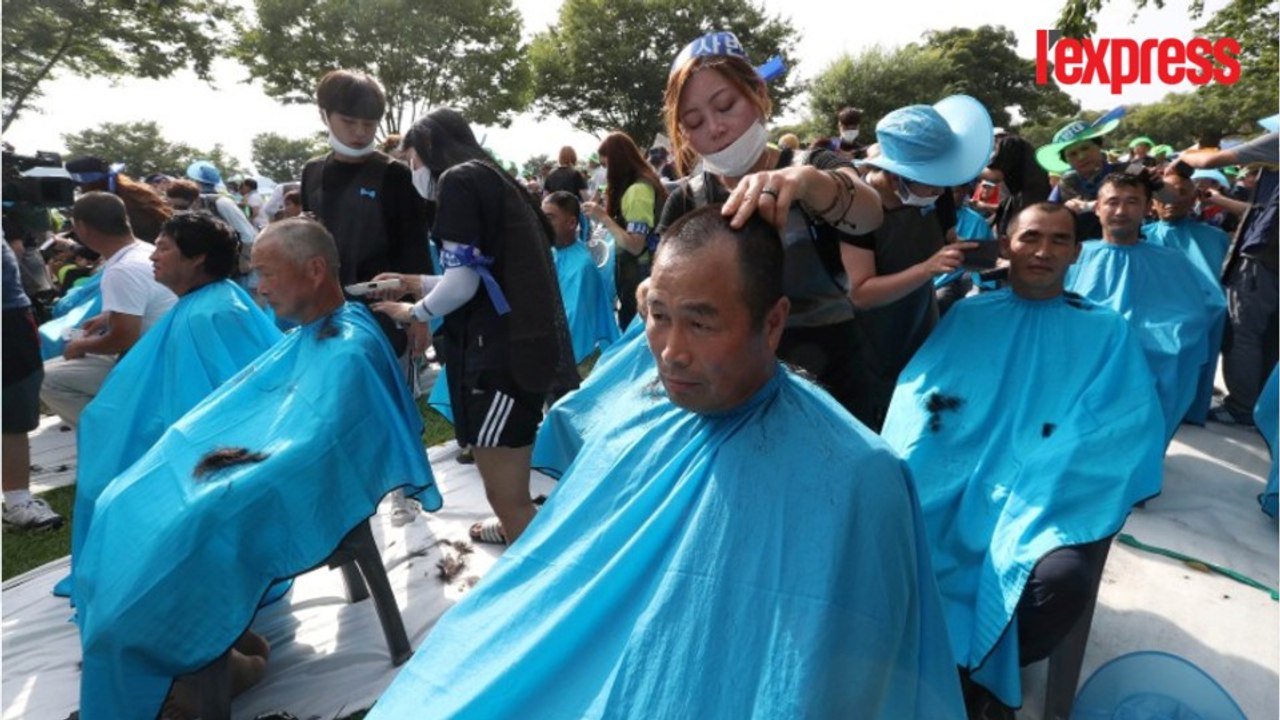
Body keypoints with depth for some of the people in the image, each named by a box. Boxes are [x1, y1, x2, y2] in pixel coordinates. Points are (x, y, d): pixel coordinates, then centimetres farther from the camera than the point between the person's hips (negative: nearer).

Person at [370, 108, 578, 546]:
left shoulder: (459, 180, -6)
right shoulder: (492, 180, 21)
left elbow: (463, 282, -13)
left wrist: (414, 312, 5)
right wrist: (420, 283, 27)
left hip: (498, 352, -10)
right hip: (517, 343, 10)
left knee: (507, 496, -5)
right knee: (508, 485, 27)